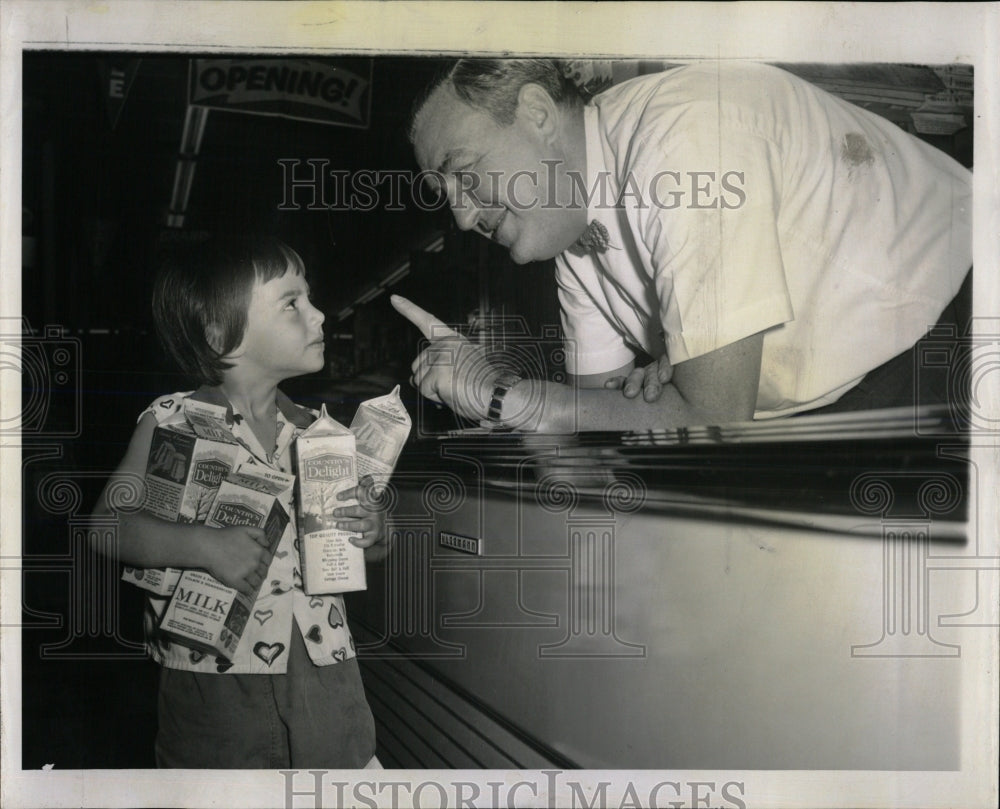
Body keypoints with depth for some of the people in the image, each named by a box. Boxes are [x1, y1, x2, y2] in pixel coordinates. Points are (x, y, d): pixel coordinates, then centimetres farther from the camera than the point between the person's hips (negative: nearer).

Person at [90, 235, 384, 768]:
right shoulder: (173, 421, -5)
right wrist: (205, 546, -25)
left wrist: (373, 533, -5)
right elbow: (108, 524, -12)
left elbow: (364, 541, 17)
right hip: (214, 679, -3)